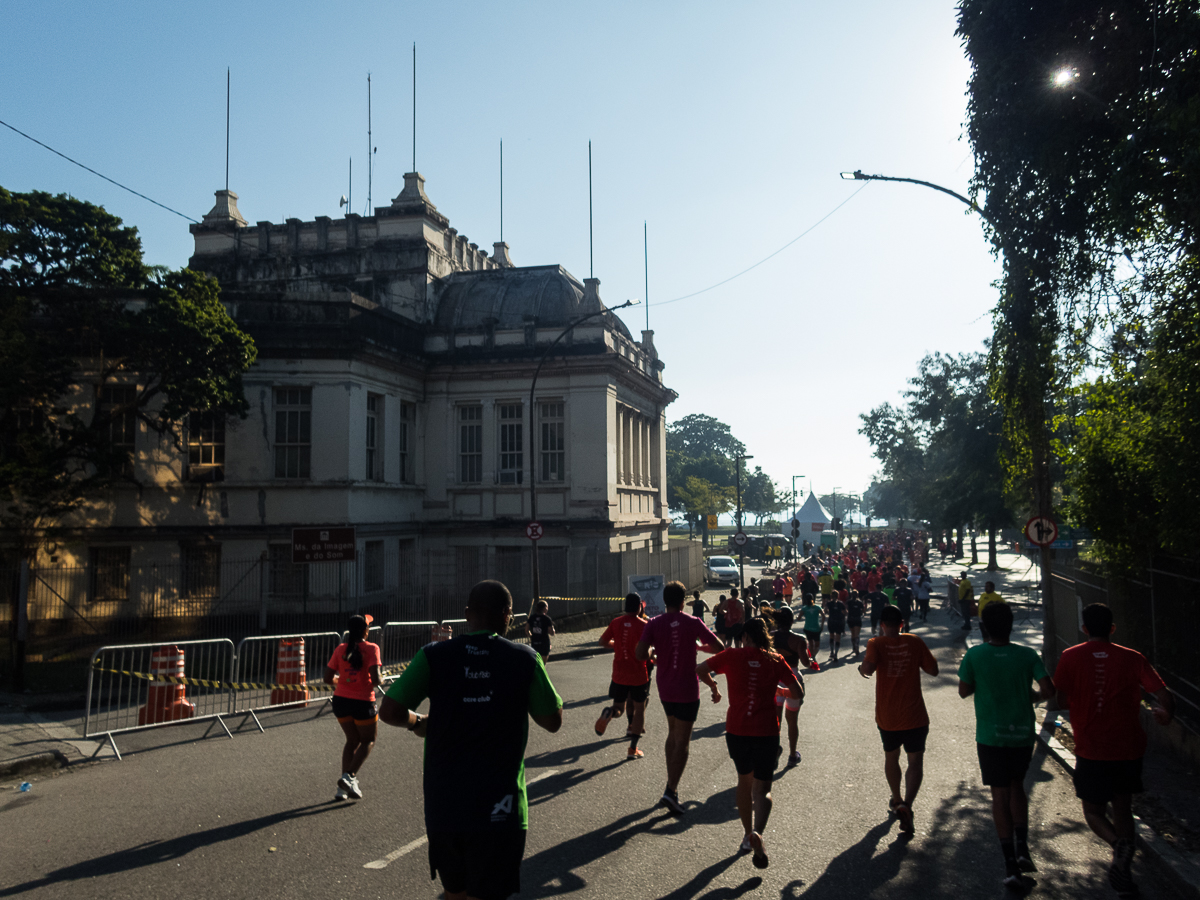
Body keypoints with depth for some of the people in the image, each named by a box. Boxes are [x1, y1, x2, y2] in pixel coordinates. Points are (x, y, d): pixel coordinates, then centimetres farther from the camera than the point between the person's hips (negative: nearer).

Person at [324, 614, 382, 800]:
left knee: (352, 741, 20)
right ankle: (349, 776, -4)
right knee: (368, 742, 15)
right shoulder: (371, 648, -10)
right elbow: (375, 678, -19)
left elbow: (328, 678, 1)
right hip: (363, 701, -5)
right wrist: (377, 683, 3)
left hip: (341, 700, 5)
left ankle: (344, 788, 15)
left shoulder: (340, 649, 2)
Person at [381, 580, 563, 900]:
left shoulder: (434, 656, -5)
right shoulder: (524, 659, -7)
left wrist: (418, 722, 13)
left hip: (443, 805, 2)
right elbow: (553, 721, 1)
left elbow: (389, 711, -8)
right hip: (498, 810, -2)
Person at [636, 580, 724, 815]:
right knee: (682, 742, 0)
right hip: (686, 690, -3)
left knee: (673, 734, 20)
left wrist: (654, 655, 6)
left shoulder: (654, 624, -5)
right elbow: (719, 647, -6)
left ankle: (672, 788, 22)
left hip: (665, 689, 4)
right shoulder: (693, 623, -9)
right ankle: (671, 791, -9)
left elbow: (640, 653, -16)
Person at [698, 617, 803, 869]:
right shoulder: (775, 660, 0)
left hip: (736, 730, 1)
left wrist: (714, 688, 14)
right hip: (766, 732, -1)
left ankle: (748, 834, 30)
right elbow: (799, 692, -1)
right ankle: (757, 833, -21)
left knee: (744, 780, 23)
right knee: (762, 788, 6)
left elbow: (700, 669, -3)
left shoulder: (732, 656, -2)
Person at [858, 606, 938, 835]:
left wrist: (862, 667, -5)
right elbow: (933, 670, 1)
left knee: (891, 758, 22)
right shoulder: (914, 642, -5)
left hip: (887, 717, 1)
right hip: (914, 716, -1)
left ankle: (897, 800, 39)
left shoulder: (876, 644, -9)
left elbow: (868, 668, -26)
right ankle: (906, 805, -16)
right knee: (915, 762, 4)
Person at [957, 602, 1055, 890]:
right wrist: (1032, 696, 7)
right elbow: (1049, 690, -12)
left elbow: (964, 691, -3)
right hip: (1022, 734, 2)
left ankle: (1011, 865, 4)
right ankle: (1022, 847, 14)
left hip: (991, 736, -2)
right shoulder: (1027, 655, -7)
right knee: (1017, 786, 23)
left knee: (1000, 795, 5)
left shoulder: (975, 655, -11)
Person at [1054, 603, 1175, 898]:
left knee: (1093, 810, 13)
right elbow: (1163, 694, -6)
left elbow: (1061, 701, -7)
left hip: (1092, 751, -3)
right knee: (1122, 807, 20)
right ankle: (1123, 873, 18)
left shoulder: (1071, 657, -5)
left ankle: (1119, 843, -17)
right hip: (1129, 749, 3)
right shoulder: (1132, 658, -1)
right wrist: (1166, 715, 15)